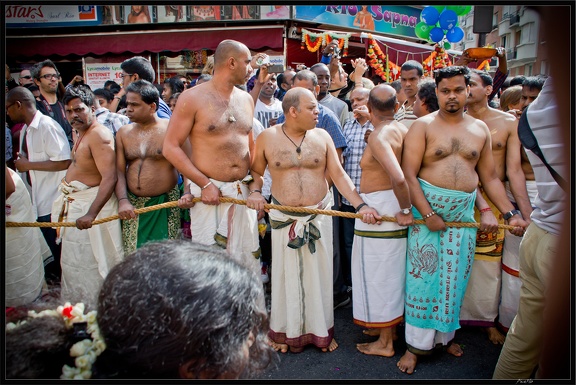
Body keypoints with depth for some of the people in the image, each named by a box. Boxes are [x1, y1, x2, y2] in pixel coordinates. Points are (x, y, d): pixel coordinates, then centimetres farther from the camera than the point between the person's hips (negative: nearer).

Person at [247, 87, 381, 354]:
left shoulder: (322, 136, 0)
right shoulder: (267, 138, -4)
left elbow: (338, 175, -1)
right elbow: (256, 172, 5)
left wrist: (360, 205, -10)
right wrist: (255, 193, -15)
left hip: (319, 216, 1)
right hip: (283, 218, -1)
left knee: (318, 272, 10)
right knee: (286, 274, 11)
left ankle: (320, 331, 30)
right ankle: (285, 331, 30)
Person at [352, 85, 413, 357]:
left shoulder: (378, 137, -19)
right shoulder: (402, 129, 5)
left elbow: (398, 178, -33)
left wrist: (405, 209, -20)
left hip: (381, 207, -9)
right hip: (391, 204, 9)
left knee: (379, 272, 3)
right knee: (391, 270, 21)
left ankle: (384, 342, 18)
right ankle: (390, 327, 38)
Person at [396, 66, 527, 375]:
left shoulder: (480, 129, 10)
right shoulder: (423, 126, -3)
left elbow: (490, 177, 13)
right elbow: (408, 174, -11)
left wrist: (510, 213, 4)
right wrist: (428, 214, -17)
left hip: (463, 212, 4)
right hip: (426, 209, -4)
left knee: (455, 278, 12)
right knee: (423, 276, 1)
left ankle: (445, 334, 32)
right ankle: (416, 344, 14)